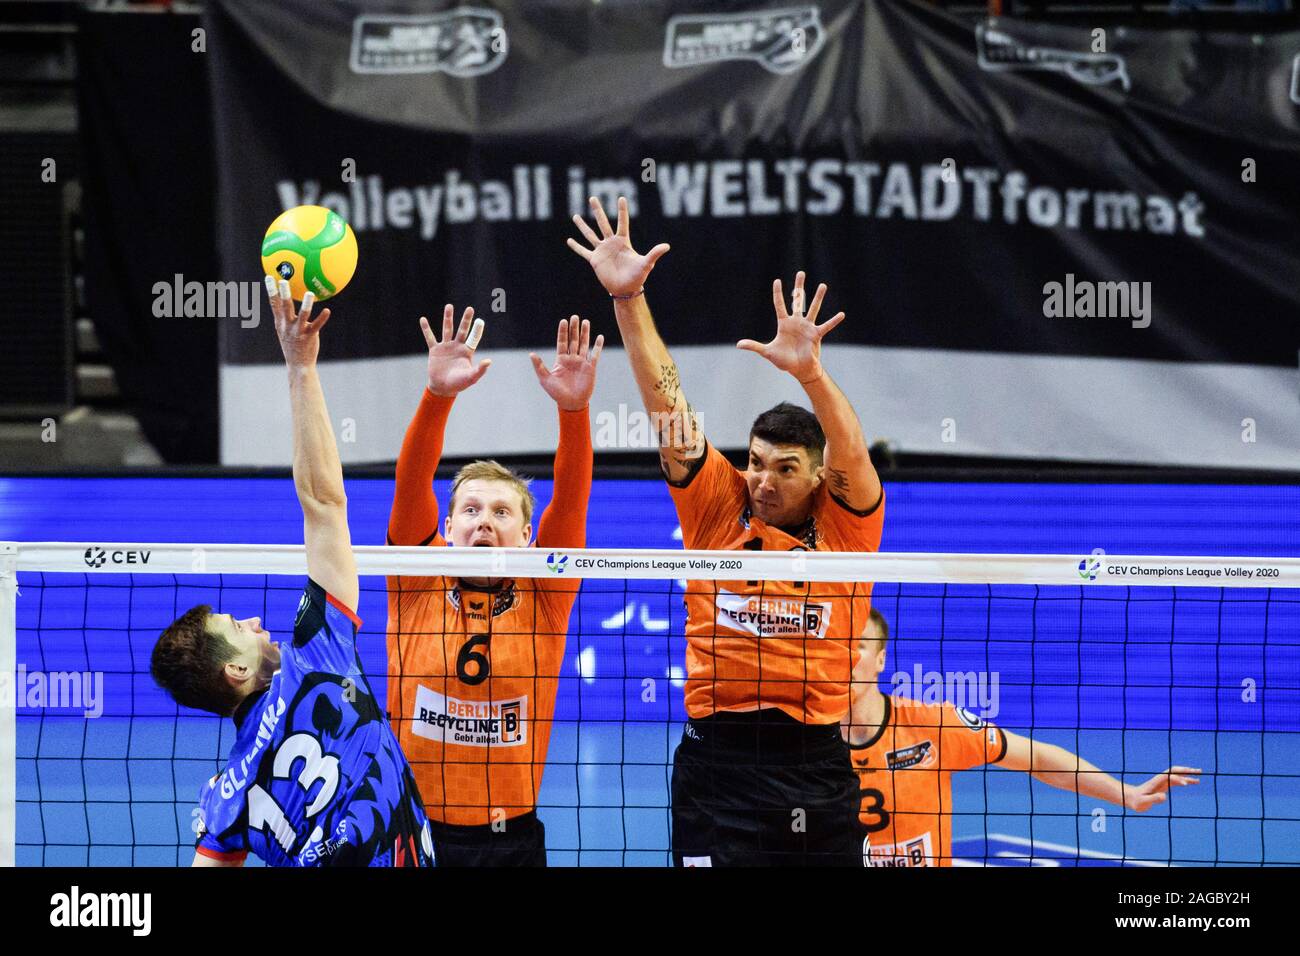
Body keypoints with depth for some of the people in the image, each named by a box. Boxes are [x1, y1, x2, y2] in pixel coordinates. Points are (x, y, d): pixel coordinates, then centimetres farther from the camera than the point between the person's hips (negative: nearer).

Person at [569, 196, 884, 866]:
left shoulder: (845, 523, 3)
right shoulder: (718, 506, 6)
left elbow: (852, 455, -16)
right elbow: (667, 404, 0)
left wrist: (809, 373, -34)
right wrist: (628, 299, -8)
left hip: (817, 766, 0)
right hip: (718, 756, 0)